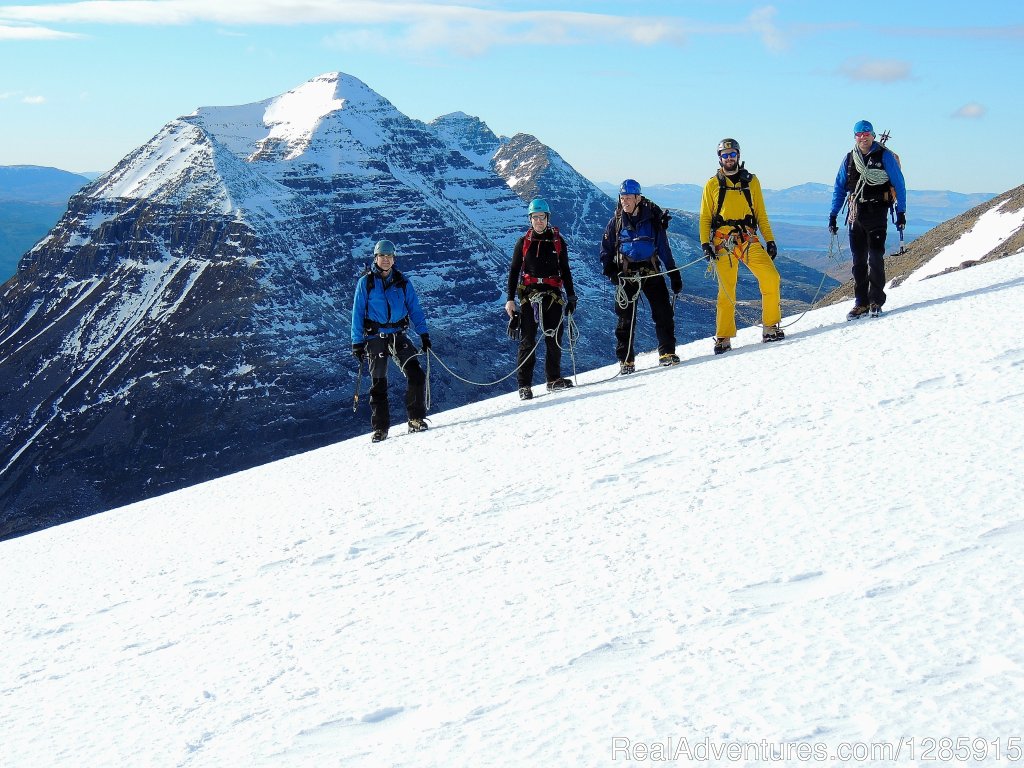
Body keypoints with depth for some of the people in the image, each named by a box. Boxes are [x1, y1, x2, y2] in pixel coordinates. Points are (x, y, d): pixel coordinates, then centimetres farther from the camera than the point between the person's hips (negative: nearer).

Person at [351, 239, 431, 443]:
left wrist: (423, 334, 0)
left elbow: (414, 309, 9)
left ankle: (416, 419, -5)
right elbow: (358, 313, 1)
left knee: (416, 375, -15)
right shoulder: (365, 283, 0)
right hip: (375, 337, -1)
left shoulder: (402, 282, 5)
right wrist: (357, 343, -3)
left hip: (398, 336, 1)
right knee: (378, 383, 3)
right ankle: (380, 428, 12)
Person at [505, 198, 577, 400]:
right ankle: (524, 385, -6)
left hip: (552, 293, 2)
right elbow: (514, 271, 7)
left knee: (554, 337, 0)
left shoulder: (557, 241, 9)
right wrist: (510, 299, -1)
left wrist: (571, 296, 11)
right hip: (529, 293, -2)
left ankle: (554, 379, 12)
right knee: (528, 340, -5)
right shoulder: (523, 242, 6)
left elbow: (565, 270, 16)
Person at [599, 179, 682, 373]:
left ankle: (667, 353, 4)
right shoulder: (617, 221, 4)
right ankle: (625, 360, 7)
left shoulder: (652, 219, 1)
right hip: (626, 274, 0)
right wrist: (610, 270, -2)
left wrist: (674, 274, 3)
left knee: (663, 313, -7)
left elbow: (664, 248, 5)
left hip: (651, 271, 0)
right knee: (626, 318, 0)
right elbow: (606, 249, 12)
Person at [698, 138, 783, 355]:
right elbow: (705, 217, 10)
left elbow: (761, 214, 17)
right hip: (723, 241, -1)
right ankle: (724, 338, 3)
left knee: (771, 278, -15)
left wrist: (770, 240, 9)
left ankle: (770, 328, -4)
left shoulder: (751, 181, 14)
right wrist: (705, 243, -2)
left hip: (748, 239, 1)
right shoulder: (712, 184, 10)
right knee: (726, 290, -6)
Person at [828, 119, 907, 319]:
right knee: (858, 259, 5)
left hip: (876, 212, -4)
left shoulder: (884, 156, -1)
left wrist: (901, 212, -4)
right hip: (856, 214, 4)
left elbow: (899, 184, 1)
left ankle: (876, 301, -4)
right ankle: (861, 303, 10)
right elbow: (839, 188, 17)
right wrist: (833, 215, 13)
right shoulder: (849, 159, 12)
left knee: (875, 256, -10)